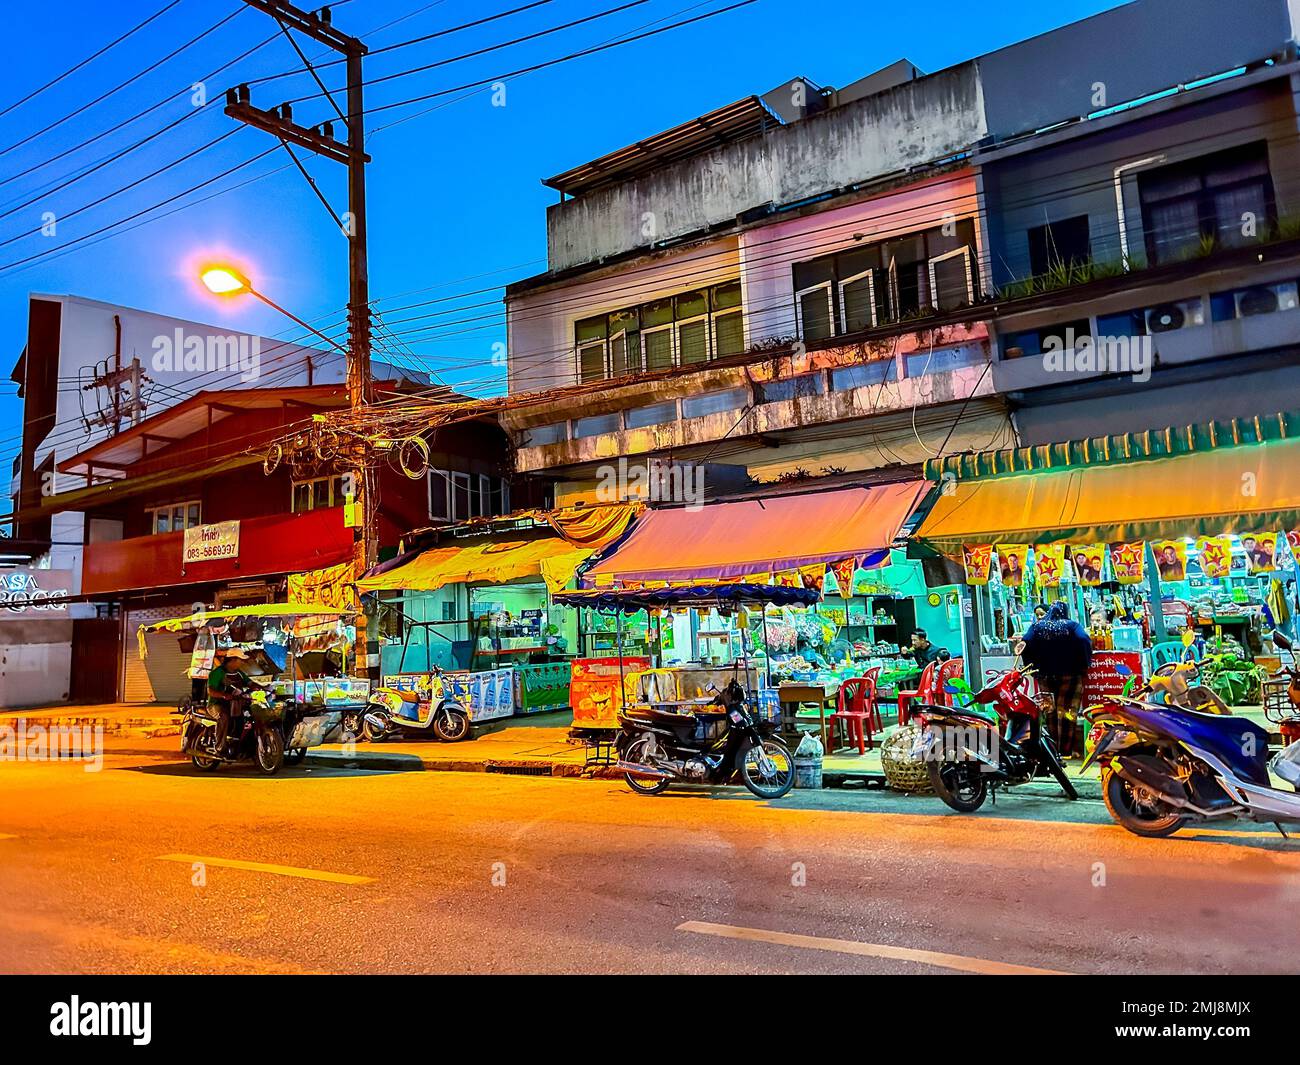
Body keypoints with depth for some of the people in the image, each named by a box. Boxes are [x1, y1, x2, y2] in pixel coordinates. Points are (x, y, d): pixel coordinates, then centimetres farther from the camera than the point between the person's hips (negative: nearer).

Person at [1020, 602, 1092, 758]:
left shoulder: (1037, 626, 6)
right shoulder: (1072, 625, 0)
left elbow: (1026, 644, -8)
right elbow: (1084, 641, -17)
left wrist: (1031, 665, 0)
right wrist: (1084, 665, -8)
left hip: (1045, 675, 3)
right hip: (1069, 675, -2)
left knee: (1050, 712, 11)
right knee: (1066, 712, -1)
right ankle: (1065, 750, -2)